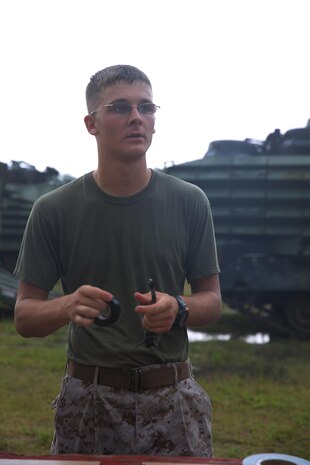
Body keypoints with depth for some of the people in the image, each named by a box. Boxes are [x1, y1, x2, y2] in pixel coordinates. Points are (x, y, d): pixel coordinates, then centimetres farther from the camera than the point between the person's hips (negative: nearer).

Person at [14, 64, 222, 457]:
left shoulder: (189, 202, -1)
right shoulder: (53, 210, -4)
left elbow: (211, 300, 6)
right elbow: (24, 316, -1)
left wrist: (178, 309, -17)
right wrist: (68, 307, -22)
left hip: (173, 397, 1)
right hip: (87, 400, 0)